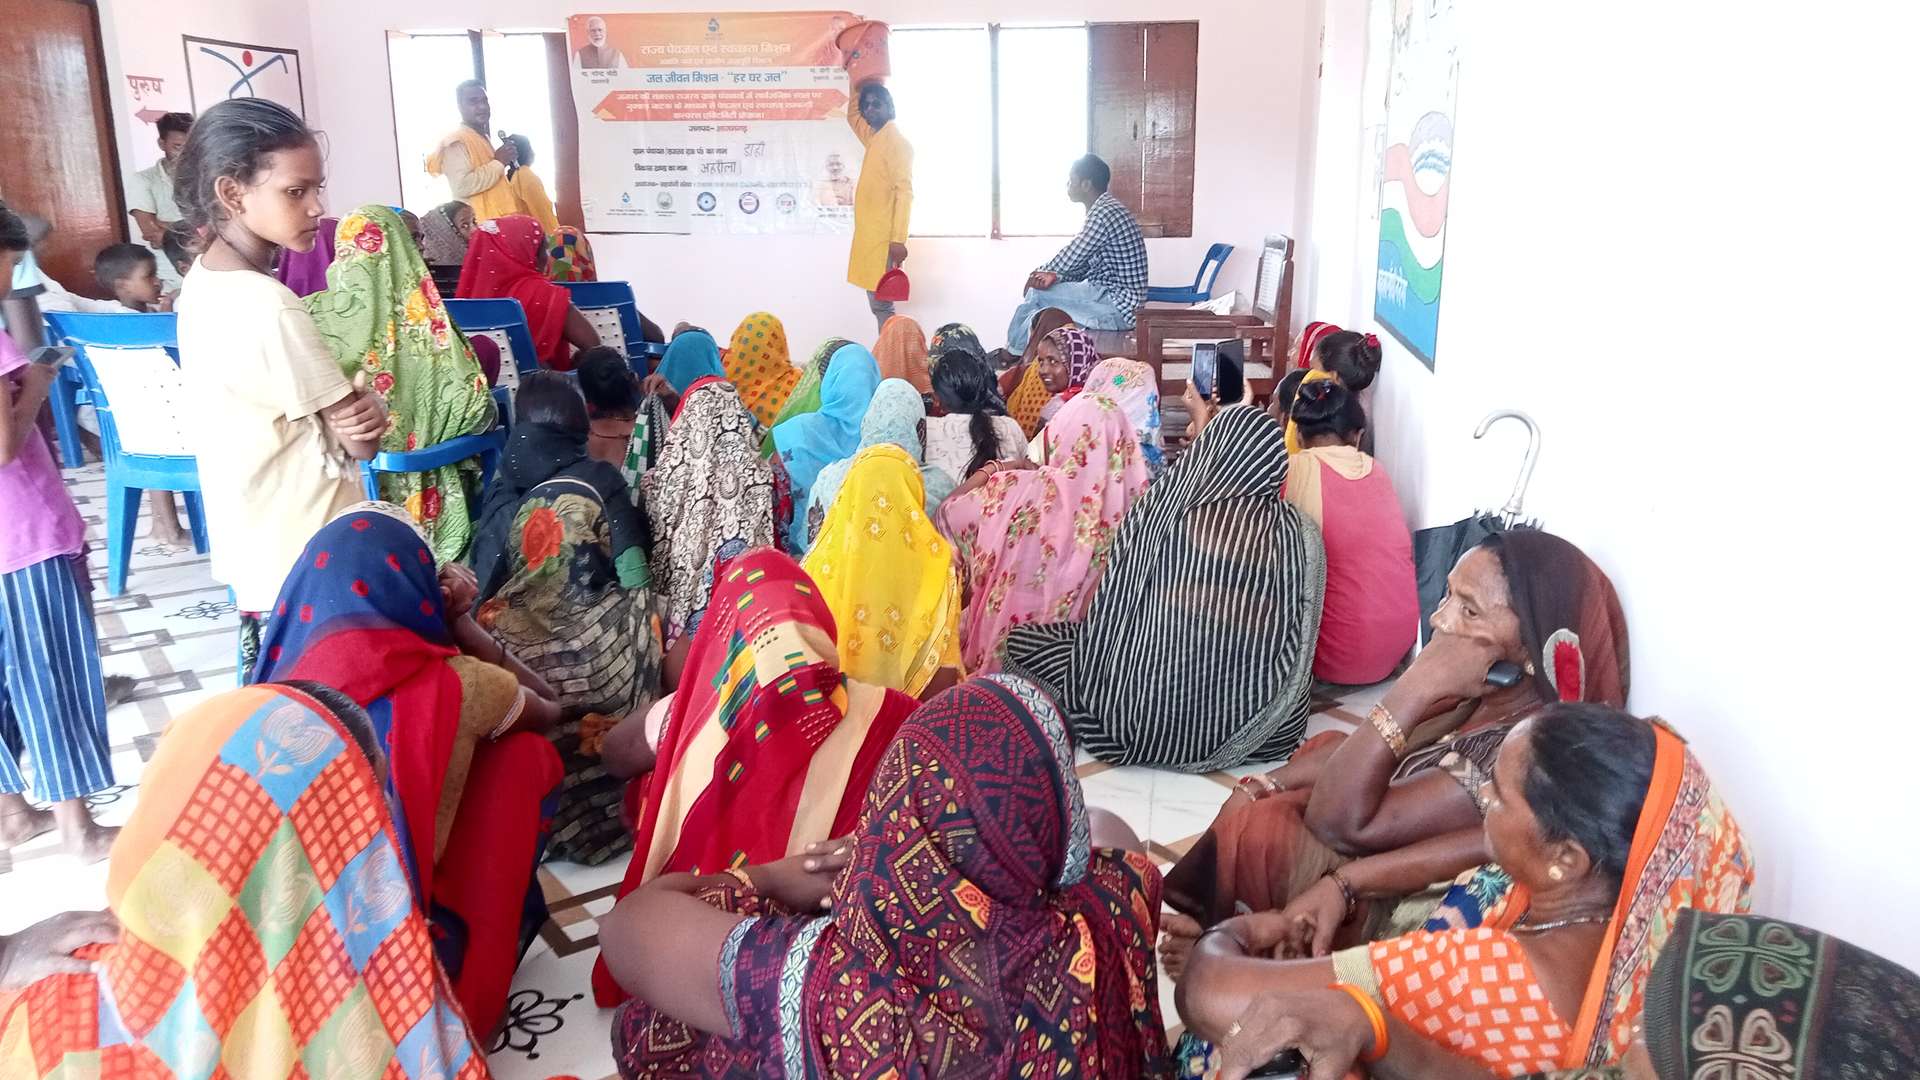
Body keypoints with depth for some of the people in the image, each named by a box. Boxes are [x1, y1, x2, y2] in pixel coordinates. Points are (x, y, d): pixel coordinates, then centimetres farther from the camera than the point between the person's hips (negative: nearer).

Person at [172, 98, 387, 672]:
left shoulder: (202, 282, 4)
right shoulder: (270, 308, -24)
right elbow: (359, 444, -19)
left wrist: (355, 411, -10)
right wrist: (368, 408, 1)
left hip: (249, 550, 9)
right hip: (306, 565, -9)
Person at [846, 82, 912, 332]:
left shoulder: (897, 142, -10)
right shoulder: (874, 138, 16)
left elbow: (904, 192, -17)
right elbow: (852, 116, 38)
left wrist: (899, 239, -23)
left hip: (884, 237, -9)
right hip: (869, 235, 9)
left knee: (881, 304, -11)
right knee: (878, 304, 9)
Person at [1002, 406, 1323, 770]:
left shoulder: (1159, 508, -10)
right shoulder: (1297, 531, -4)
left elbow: (1109, 613, -2)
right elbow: (1300, 650, 3)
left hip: (1145, 724, -3)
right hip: (1249, 723, 3)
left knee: (1022, 642, 15)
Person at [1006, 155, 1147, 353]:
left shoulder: (1104, 213, -18)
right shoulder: (1103, 210, 15)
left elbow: (1070, 257, -16)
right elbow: (1083, 266, 16)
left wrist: (1039, 272, 3)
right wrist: (1055, 277, -1)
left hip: (1118, 306, -10)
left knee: (1038, 293, -4)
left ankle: (1014, 350, 14)